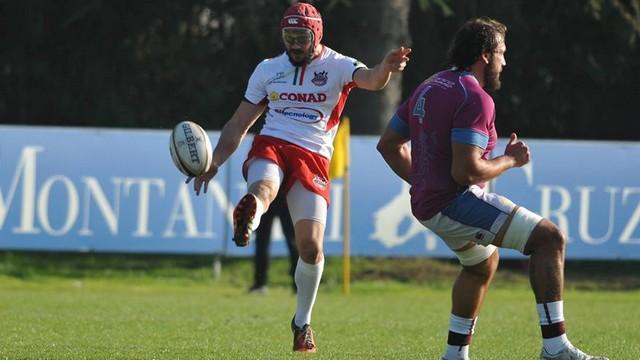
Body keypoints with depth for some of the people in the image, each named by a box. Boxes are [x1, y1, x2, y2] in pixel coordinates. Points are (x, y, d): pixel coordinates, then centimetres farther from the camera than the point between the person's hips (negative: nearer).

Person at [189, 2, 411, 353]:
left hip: (313, 158, -1)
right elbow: (239, 123, 21)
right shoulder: (268, 70, 15)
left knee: (311, 245, -10)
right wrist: (213, 163, 11)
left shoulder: (337, 67, 4)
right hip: (271, 144, 1)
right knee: (264, 187, -37)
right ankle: (249, 214, -76)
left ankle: (302, 321, 11)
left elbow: (370, 80, -19)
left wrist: (386, 68, -44)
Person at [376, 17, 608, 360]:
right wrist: (510, 160, -8)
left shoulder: (428, 88, 13)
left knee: (483, 262, 35)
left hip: (427, 205, 10)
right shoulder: (476, 99, -17)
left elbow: (388, 144, 20)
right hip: (455, 203, -10)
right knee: (549, 238, -13)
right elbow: (466, 171, -25)